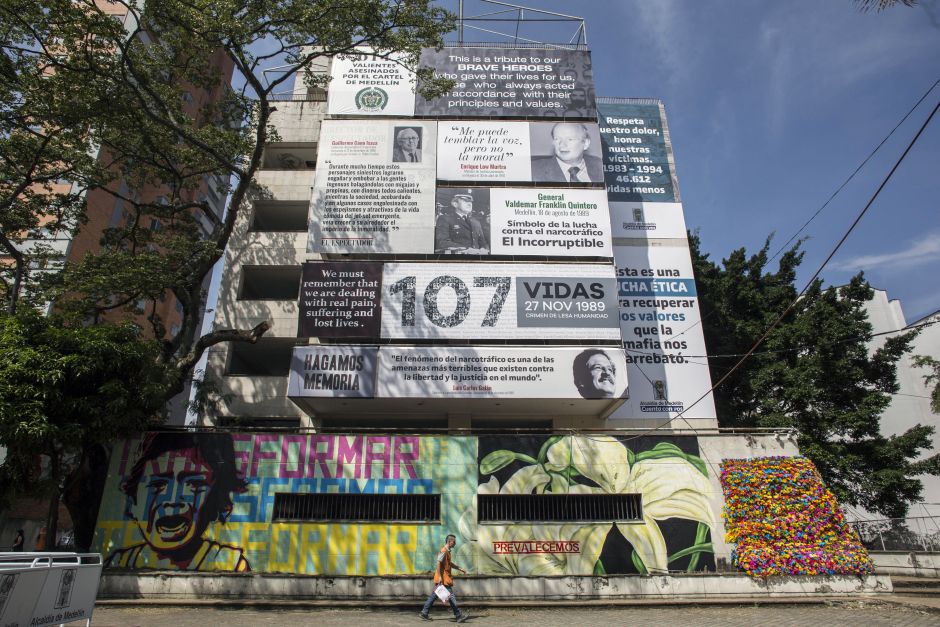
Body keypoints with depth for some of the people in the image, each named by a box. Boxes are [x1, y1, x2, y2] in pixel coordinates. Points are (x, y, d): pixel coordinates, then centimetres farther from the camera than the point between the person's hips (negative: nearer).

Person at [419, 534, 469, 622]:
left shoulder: (447, 551, 16)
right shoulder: (443, 551, -16)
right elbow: (438, 563, -22)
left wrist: (460, 569, 24)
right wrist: (440, 577, -25)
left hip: (445, 578, 10)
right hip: (443, 579, -10)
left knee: (433, 595, 11)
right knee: (451, 596, -5)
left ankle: (424, 613, 15)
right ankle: (459, 616, -1)